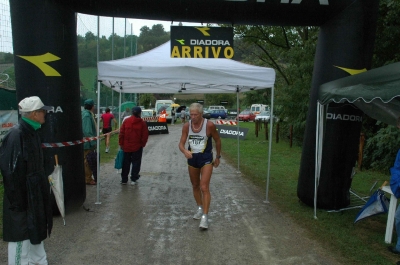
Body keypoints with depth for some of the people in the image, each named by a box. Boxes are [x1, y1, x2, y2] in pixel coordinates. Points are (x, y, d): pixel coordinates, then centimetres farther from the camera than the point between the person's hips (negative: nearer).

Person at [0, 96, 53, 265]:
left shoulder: (32, 131, 5)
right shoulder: (16, 135, -23)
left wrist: (44, 183, 16)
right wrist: (17, 200, -20)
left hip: (35, 192, 9)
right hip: (22, 195, -9)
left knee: (35, 228, 23)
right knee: (21, 232, 5)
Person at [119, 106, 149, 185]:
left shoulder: (126, 121, 0)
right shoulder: (142, 123, -7)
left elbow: (121, 133, 0)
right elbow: (145, 135, -7)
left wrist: (121, 144, 8)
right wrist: (142, 144, 6)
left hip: (126, 146, 3)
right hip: (137, 147, -2)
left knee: (126, 163, 13)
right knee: (136, 163, 8)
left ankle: (124, 179, 18)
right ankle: (133, 179, 8)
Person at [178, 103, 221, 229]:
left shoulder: (209, 125, -17)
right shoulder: (186, 126, -8)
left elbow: (217, 141, -2)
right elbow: (181, 144, -6)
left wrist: (218, 157, 5)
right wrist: (185, 151, -29)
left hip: (206, 158, -4)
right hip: (192, 158, 5)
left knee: (204, 188, -12)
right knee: (195, 186, 18)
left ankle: (205, 216, -5)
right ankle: (200, 208, 38)